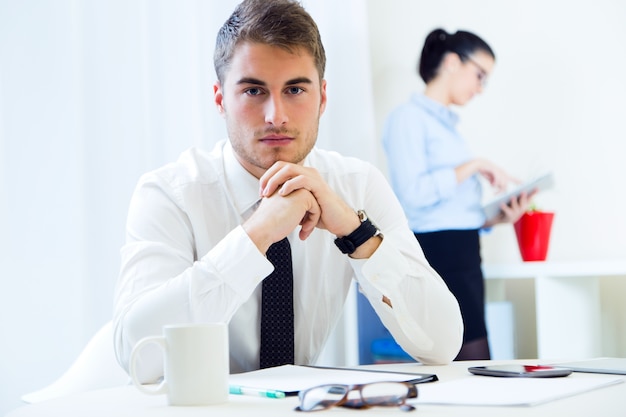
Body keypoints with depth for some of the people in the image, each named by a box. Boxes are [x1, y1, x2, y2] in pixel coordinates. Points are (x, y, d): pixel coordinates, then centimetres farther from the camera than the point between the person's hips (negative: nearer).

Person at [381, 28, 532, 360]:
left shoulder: (446, 123, 21)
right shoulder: (409, 117, -5)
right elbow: (413, 193, -19)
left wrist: (498, 218, 3)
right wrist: (474, 166, -12)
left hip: (464, 255, 9)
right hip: (439, 254, -9)